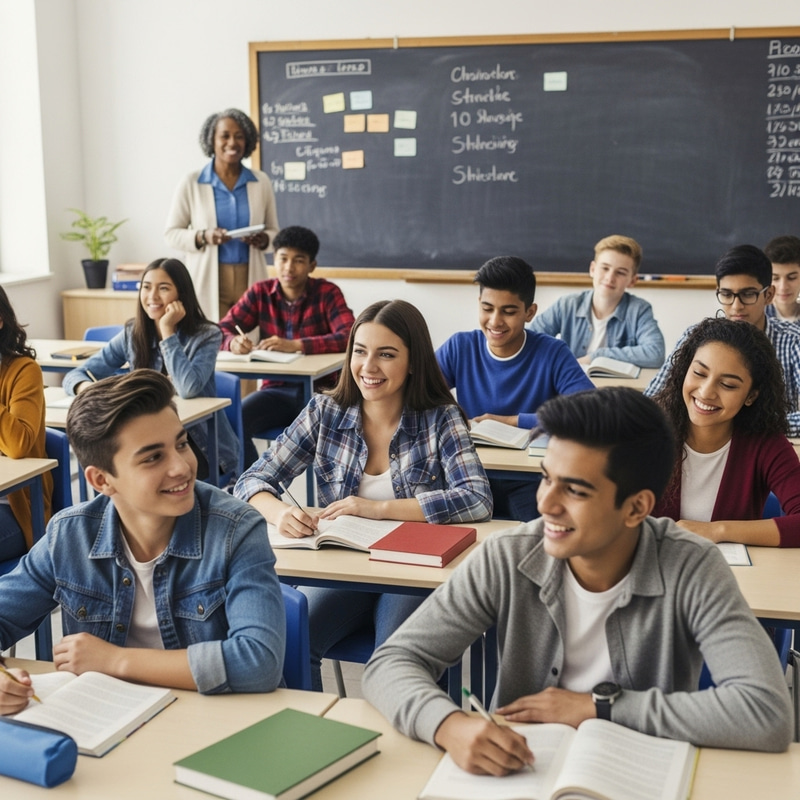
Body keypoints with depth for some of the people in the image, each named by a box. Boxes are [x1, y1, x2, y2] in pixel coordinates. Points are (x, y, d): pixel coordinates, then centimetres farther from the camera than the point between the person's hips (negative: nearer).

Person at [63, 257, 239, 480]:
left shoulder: (206, 336, -12)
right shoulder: (132, 334, -1)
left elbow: (188, 388, -30)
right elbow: (75, 375, -1)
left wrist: (167, 331, -22)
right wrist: (85, 387, -26)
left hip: (204, 446, -4)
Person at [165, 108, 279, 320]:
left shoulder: (261, 182, 7)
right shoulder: (191, 183, 1)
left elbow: (274, 231, 14)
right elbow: (171, 233, 3)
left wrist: (263, 239, -9)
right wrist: (202, 237, -15)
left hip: (250, 280, 2)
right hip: (208, 281, -2)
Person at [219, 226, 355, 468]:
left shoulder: (327, 293, -5)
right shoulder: (260, 292, 4)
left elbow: (349, 338, -19)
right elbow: (221, 330, 3)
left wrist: (295, 345, -33)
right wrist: (233, 342, -23)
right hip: (276, 390, 3)